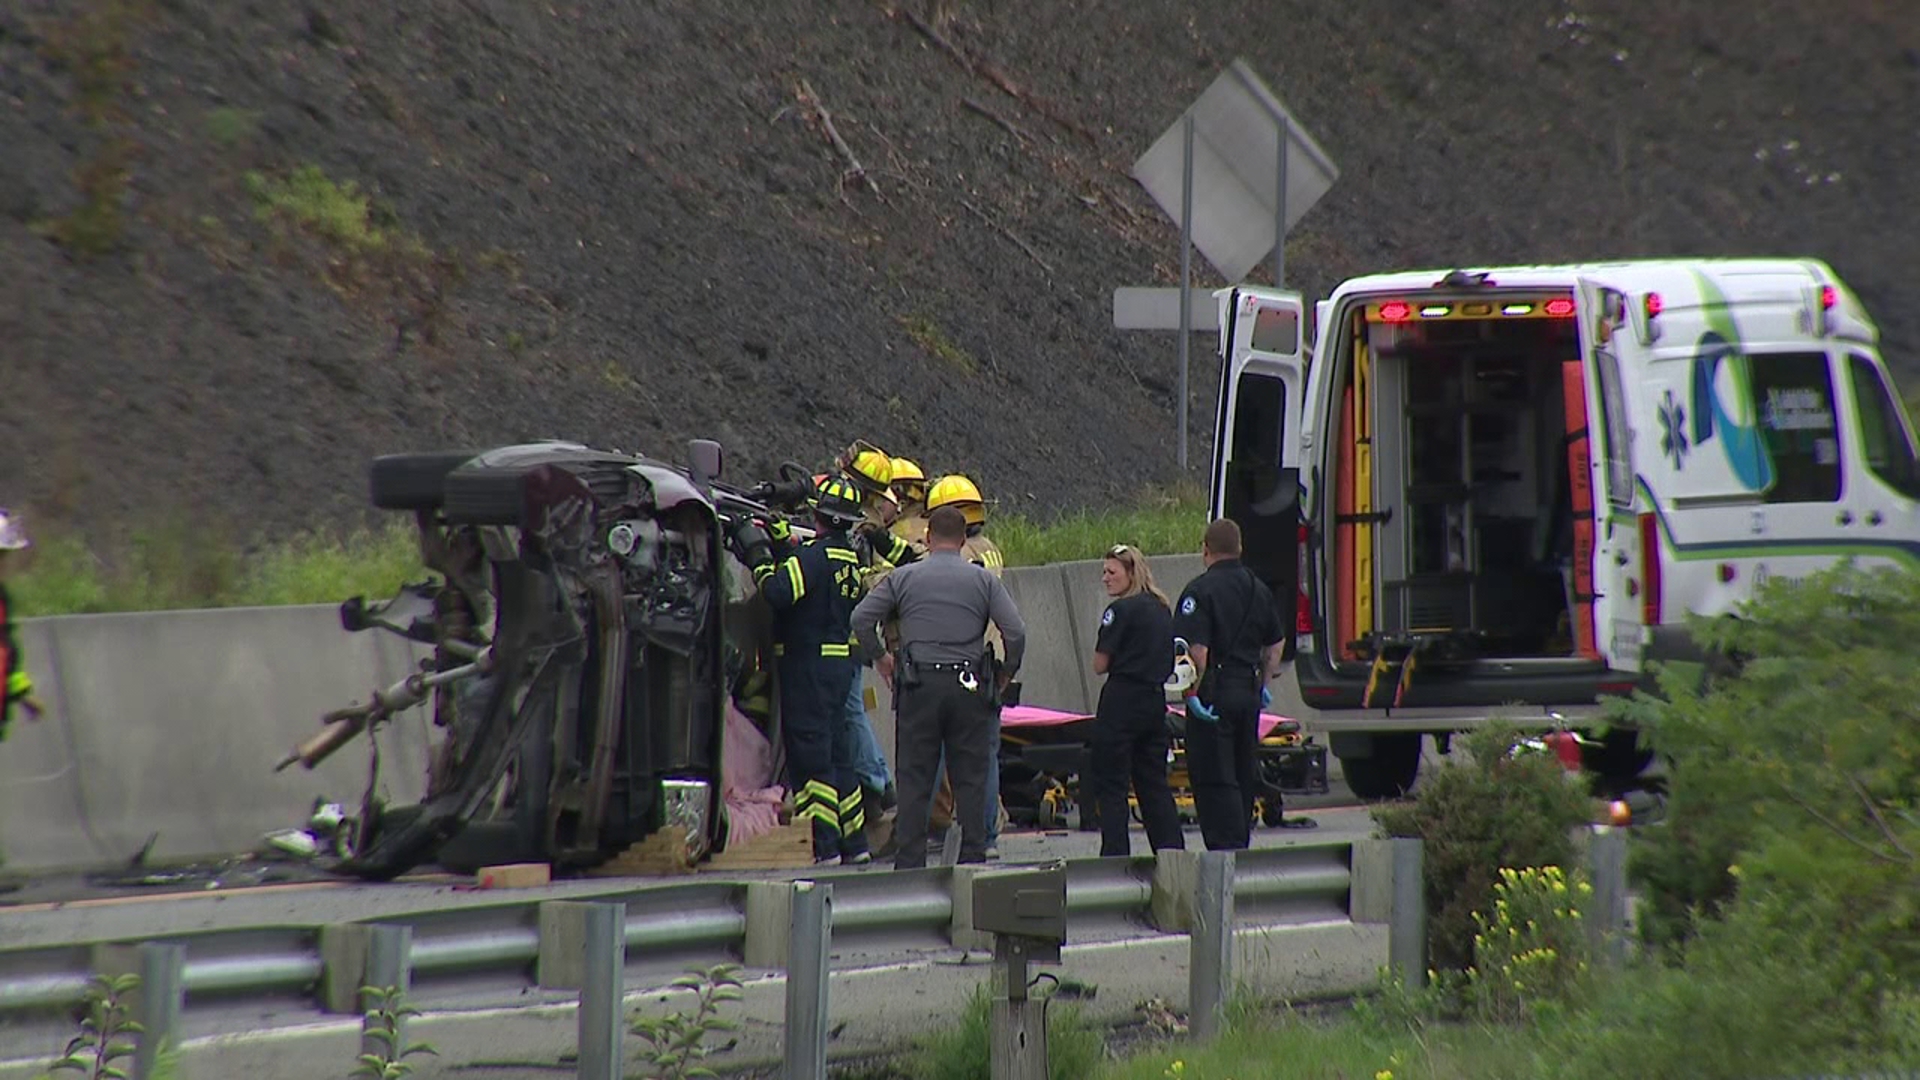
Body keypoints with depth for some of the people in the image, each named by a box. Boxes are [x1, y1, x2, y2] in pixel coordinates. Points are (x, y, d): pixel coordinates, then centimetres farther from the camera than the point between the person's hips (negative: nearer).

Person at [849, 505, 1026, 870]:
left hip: (919, 687, 0)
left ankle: (909, 861, 0)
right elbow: (1016, 632, -3)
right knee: (971, 779, 5)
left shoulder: (903, 577, 5)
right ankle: (973, 858, 3)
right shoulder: (983, 580, 4)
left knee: (915, 779, 3)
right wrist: (1006, 673, 12)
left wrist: (880, 657, 14)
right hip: (969, 687, 0)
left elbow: (861, 618, 0)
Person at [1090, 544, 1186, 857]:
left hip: (1122, 702, -8)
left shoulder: (1121, 610, -12)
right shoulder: (1163, 609, 11)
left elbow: (1100, 664, -10)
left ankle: (1115, 853, -6)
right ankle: (1173, 849, 9)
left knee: (1110, 784, -2)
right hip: (1156, 700, 8)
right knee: (1154, 782, 12)